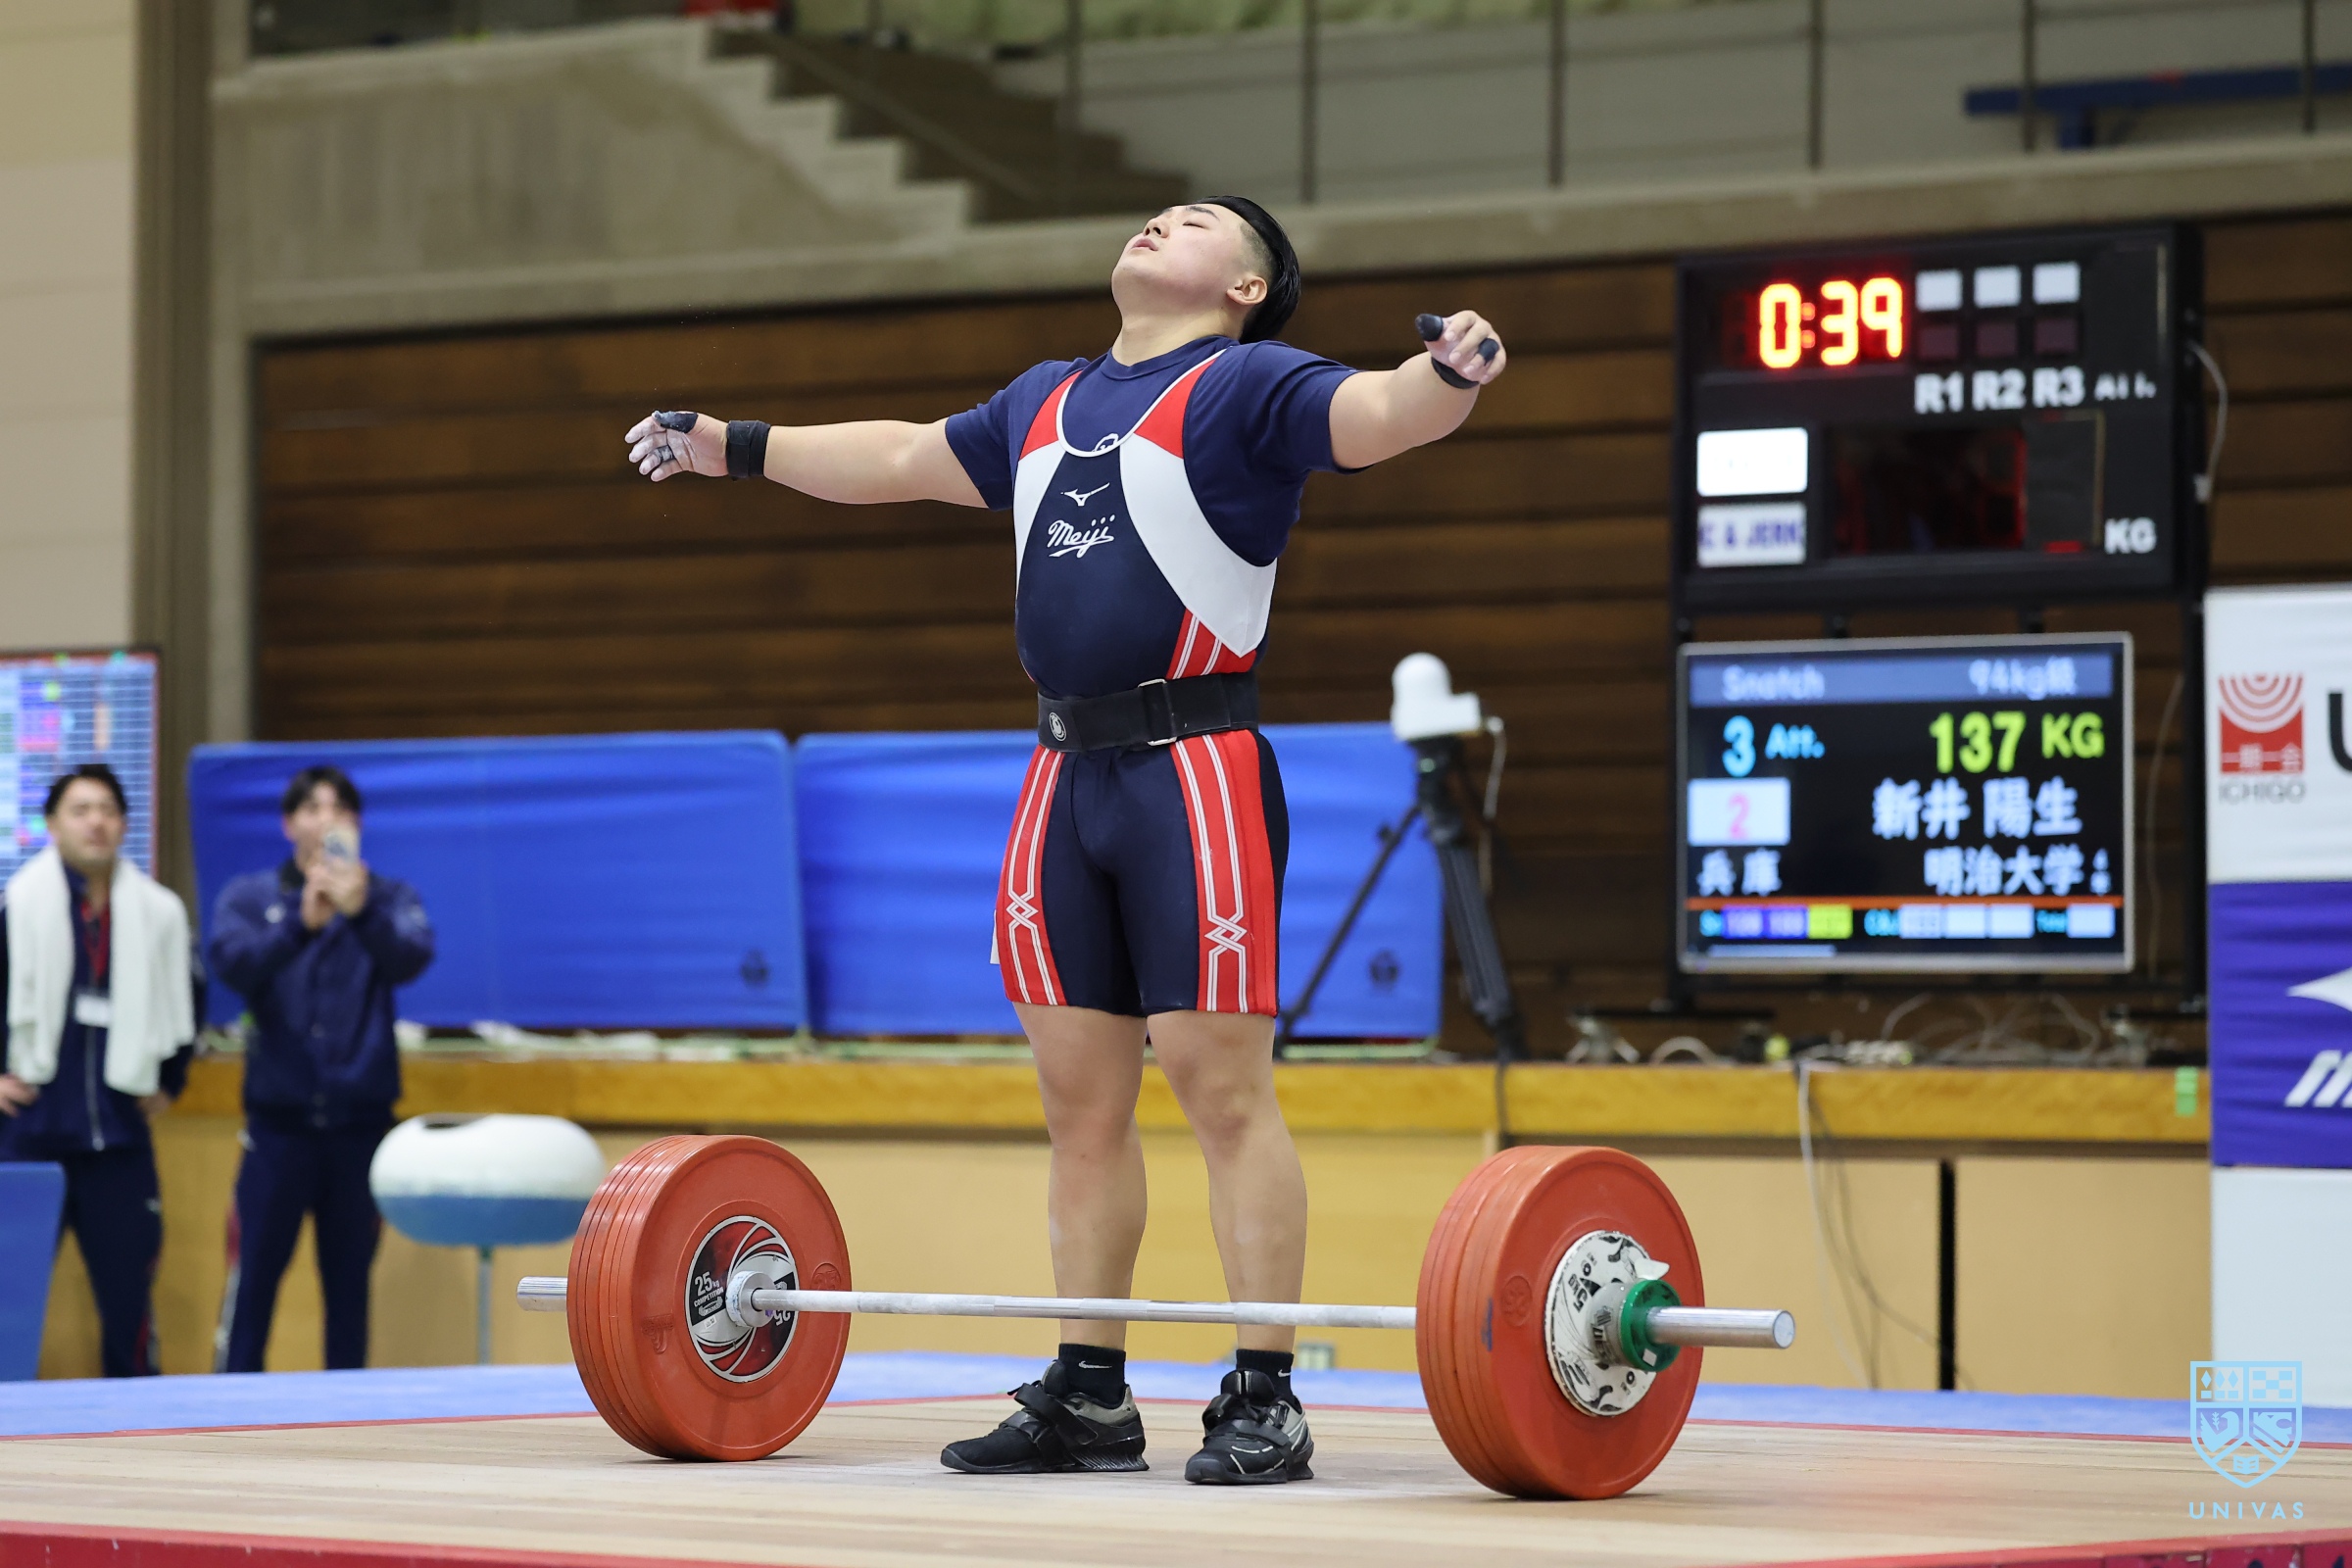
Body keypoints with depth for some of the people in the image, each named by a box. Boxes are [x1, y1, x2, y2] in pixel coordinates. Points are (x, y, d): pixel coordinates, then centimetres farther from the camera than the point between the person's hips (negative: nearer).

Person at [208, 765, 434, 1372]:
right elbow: (234, 963, -15)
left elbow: (411, 958, -15)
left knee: (349, 1279, 6)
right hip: (279, 1117, -1)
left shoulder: (388, 899, 5)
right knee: (254, 1272, -3)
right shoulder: (249, 898, 5)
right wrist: (302, 924, -33)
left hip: (359, 1117, 1)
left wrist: (362, 912, -36)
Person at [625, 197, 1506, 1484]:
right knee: (1080, 1097, 8)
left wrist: (1451, 376, -41)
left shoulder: (1245, 386, -1)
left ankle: (1264, 1402, -5)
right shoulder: (1048, 401, 20)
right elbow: (901, 460, 35)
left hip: (1194, 774, -7)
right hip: (1066, 781, 7)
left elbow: (1377, 414, -19)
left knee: (1221, 1086, -8)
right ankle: (1087, 1397, 15)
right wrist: (734, 448, 43)